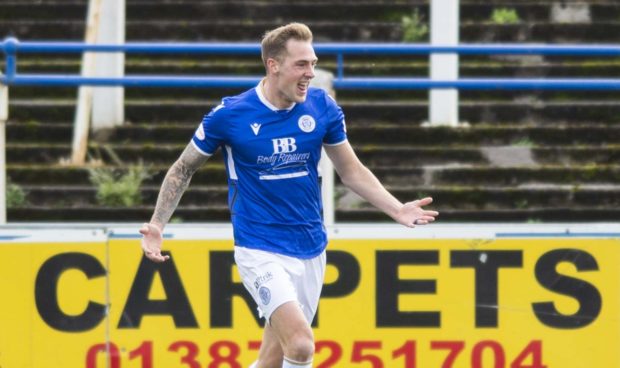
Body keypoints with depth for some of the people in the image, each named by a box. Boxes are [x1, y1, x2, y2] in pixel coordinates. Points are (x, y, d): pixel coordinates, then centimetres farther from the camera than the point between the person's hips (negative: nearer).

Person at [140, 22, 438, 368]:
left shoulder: (322, 107, -2)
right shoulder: (229, 115, -11)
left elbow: (352, 170, 10)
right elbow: (184, 169, 3)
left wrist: (397, 209, -1)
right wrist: (157, 225, -6)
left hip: (310, 251, 4)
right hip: (261, 251, -4)